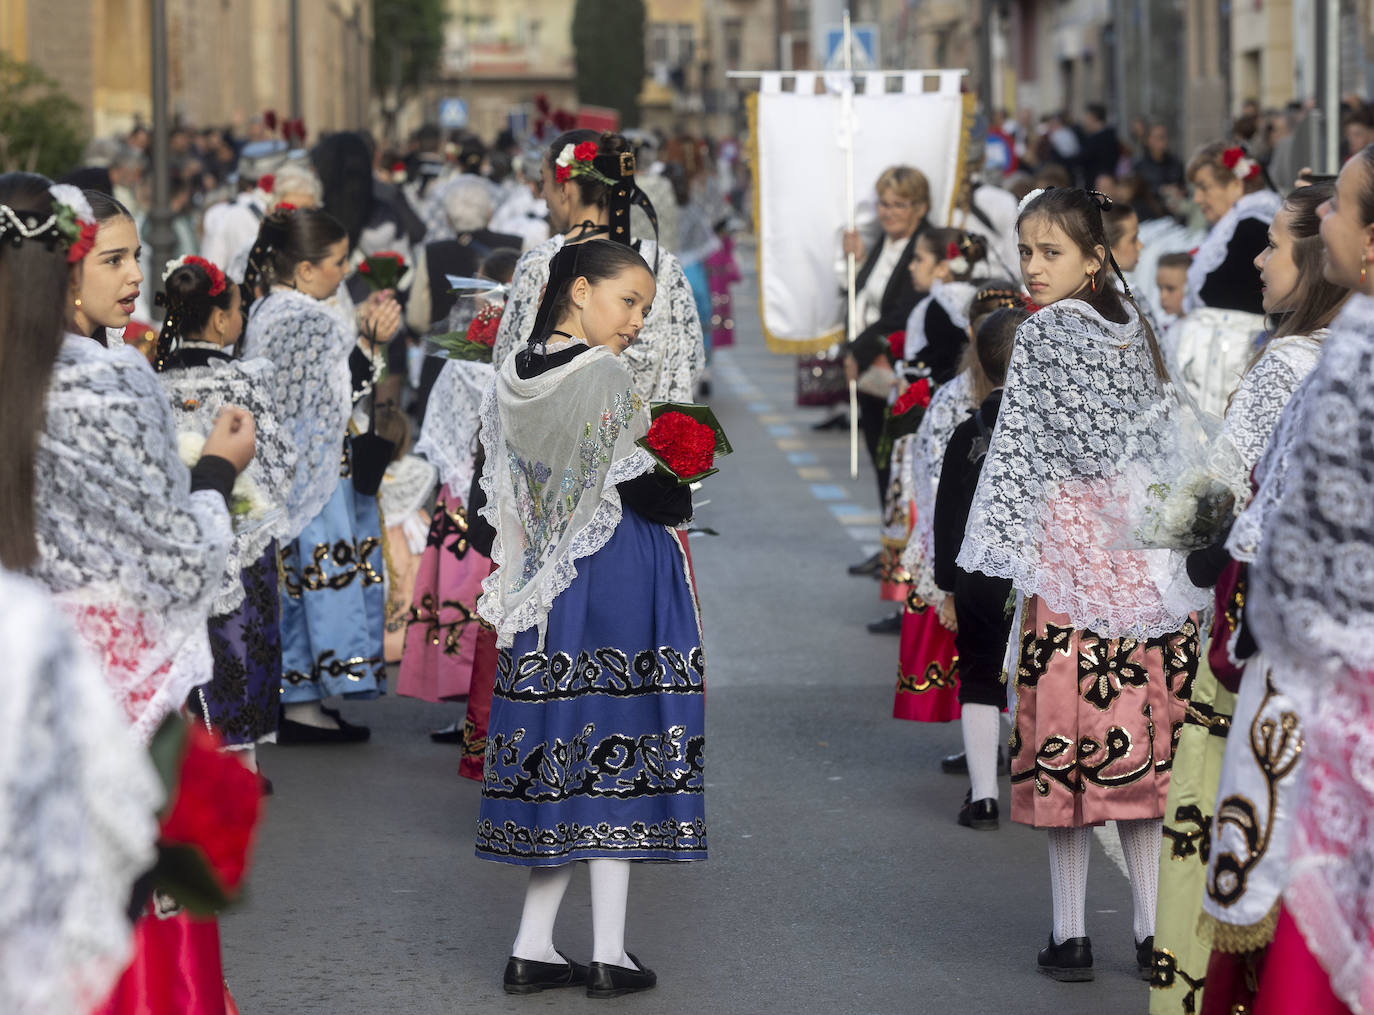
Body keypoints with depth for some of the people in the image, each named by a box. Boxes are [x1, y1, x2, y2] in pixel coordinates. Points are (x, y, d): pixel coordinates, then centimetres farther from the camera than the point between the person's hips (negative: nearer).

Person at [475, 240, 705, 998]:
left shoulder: (512, 380, 8)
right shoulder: (602, 378, -15)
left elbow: (511, 494, 13)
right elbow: (644, 493, -15)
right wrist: (697, 496, 3)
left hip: (546, 586, 7)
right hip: (621, 583, -7)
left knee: (564, 757, 10)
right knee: (616, 746, -1)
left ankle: (532, 948, 9)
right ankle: (609, 956, 1)